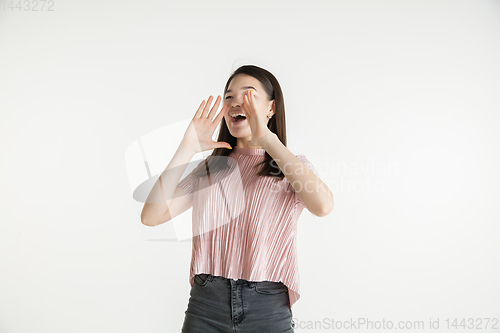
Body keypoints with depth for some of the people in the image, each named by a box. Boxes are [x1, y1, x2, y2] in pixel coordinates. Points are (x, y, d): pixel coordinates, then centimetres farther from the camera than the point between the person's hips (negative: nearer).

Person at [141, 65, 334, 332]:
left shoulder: (293, 168, 1)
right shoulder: (209, 169, 8)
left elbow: (322, 205, -22)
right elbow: (151, 216, -3)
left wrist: (267, 138, -19)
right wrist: (188, 148, -7)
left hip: (267, 310, -2)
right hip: (205, 304, 2)